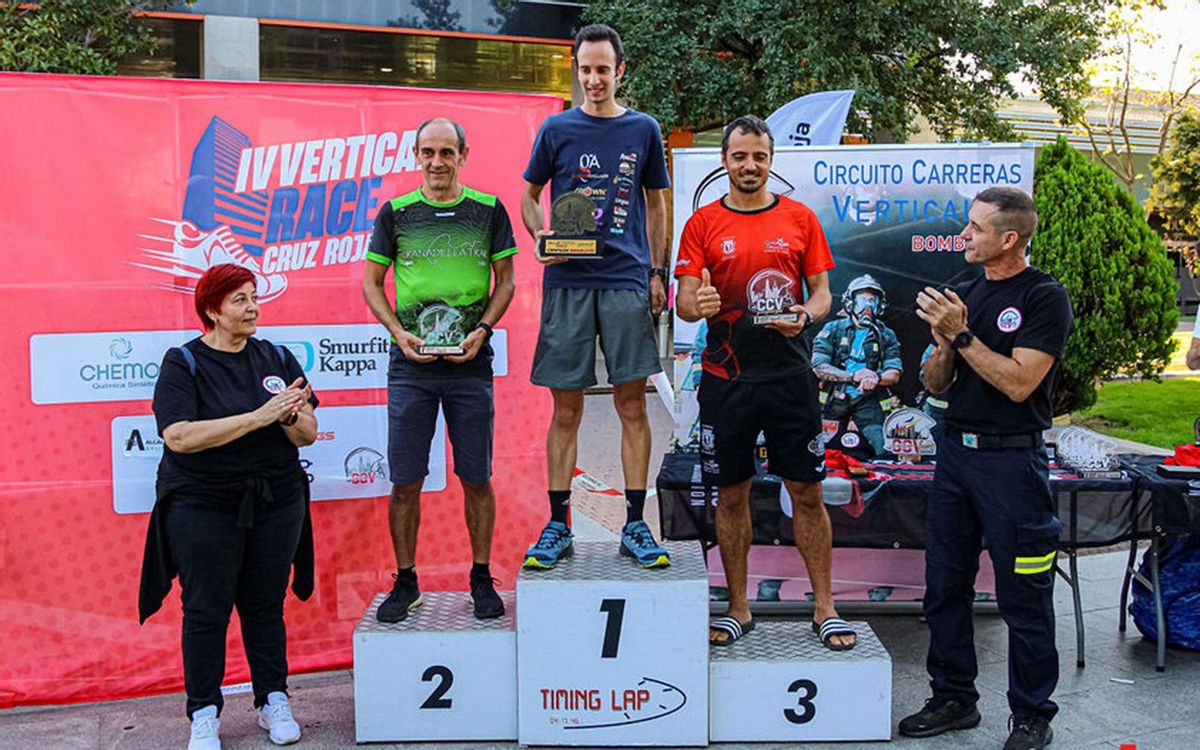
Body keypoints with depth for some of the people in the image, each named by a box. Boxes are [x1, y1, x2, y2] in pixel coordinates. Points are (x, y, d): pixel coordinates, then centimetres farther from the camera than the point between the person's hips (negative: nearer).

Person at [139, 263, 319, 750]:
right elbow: (179, 437, -20)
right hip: (203, 507, -3)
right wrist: (258, 417, -23)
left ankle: (273, 703, 22)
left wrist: (291, 417, -20)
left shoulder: (277, 358, 6)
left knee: (266, 605, 10)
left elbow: (308, 435, 4)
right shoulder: (183, 363, -5)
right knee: (206, 610, 2)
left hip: (275, 503, 3)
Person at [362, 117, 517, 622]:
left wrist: (482, 329, -8)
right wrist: (399, 333, -7)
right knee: (405, 481, 4)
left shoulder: (488, 210, 5)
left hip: (470, 364, 0)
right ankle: (405, 582, 18)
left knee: (476, 479, 6)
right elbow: (371, 282, 9)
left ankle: (481, 579, 20)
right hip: (411, 365, 0)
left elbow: (505, 280, 8)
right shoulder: (395, 212, 5)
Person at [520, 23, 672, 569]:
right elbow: (528, 195, 15)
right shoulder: (556, 129, 7)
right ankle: (558, 527, 12)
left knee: (632, 406, 1)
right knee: (565, 411, 3)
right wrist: (540, 235, -6)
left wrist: (657, 272, 8)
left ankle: (635, 526, 9)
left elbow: (655, 204, 16)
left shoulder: (643, 130, 10)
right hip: (567, 282, 0)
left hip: (627, 282, 1)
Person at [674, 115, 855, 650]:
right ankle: (738, 609, 21)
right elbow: (685, 301, 0)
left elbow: (822, 291, 8)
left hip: (789, 375, 0)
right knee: (731, 495, 7)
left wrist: (806, 316, -14)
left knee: (807, 493, 3)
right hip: (725, 379, 0)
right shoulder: (702, 224, 4)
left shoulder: (800, 218, 7)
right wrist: (698, 305, -24)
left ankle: (824, 608, 16)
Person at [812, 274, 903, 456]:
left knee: (883, 450, -14)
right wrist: (854, 376, -20)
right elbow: (818, 367, -8)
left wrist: (877, 377, -24)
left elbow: (894, 374, 1)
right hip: (834, 399, 0)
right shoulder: (833, 329, 3)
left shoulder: (886, 336, 9)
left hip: (867, 401, 0)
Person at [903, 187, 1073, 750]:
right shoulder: (964, 292, 12)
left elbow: (1018, 383, -18)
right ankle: (954, 698, 25)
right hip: (955, 450, 7)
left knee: (1023, 596, 2)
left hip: (1011, 457, -7)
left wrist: (962, 334, -18)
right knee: (945, 585, 12)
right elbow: (936, 384, 12)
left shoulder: (1045, 297, -8)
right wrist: (944, 342, -7)